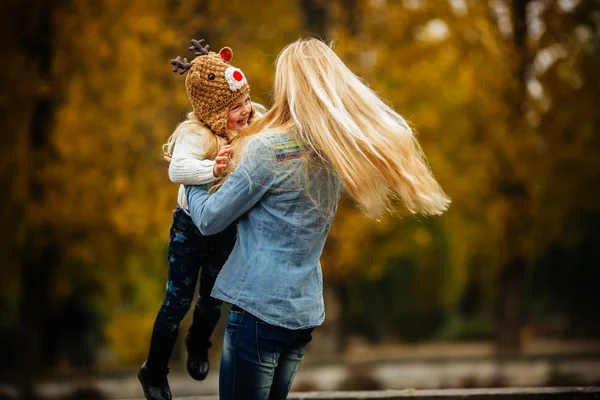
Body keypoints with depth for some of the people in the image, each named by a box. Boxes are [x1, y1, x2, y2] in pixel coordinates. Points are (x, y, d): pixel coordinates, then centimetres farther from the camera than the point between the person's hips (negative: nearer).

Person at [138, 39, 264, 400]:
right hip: (192, 229, -6)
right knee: (178, 301, 6)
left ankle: (199, 347, 53)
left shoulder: (250, 128, -10)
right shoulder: (196, 135, -31)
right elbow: (177, 169, -48)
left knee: (213, 300, 22)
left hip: (227, 228, 6)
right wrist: (212, 168, -64)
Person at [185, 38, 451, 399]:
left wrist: (192, 177, 11)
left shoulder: (270, 149, -14)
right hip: (305, 312, 7)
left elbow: (209, 220, -7)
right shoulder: (337, 155, 7)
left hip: (259, 308, -7)